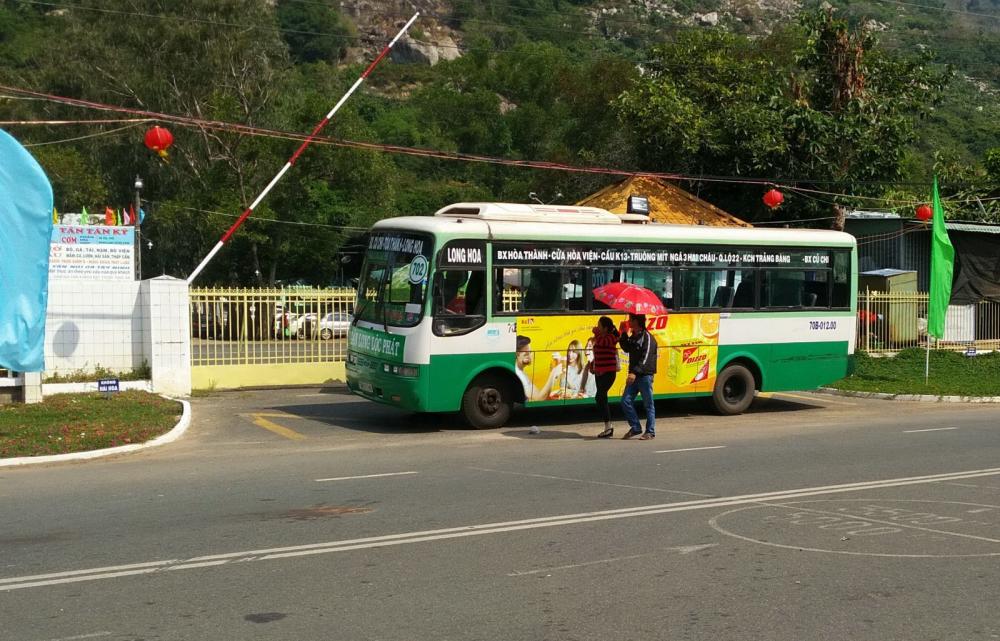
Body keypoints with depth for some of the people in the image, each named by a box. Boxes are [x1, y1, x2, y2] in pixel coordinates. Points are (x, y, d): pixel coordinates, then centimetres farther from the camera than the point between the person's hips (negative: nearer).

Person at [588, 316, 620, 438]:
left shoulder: (611, 338, -11)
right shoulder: (601, 338, 14)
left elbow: (601, 342, -30)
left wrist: (596, 333, -15)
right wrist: (592, 364, 10)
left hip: (608, 372, -9)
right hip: (599, 372, 9)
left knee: (599, 397, -16)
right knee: (602, 398, 10)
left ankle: (608, 426, -10)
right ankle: (608, 428, 17)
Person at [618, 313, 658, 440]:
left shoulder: (647, 337, -13)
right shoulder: (633, 337, 14)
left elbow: (646, 358, -20)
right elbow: (627, 349, 21)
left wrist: (635, 372, -28)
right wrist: (623, 334, 11)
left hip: (645, 375, -8)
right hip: (634, 375, 8)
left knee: (648, 404, 1)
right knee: (626, 401, 2)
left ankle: (650, 432, 7)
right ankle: (635, 427, 13)